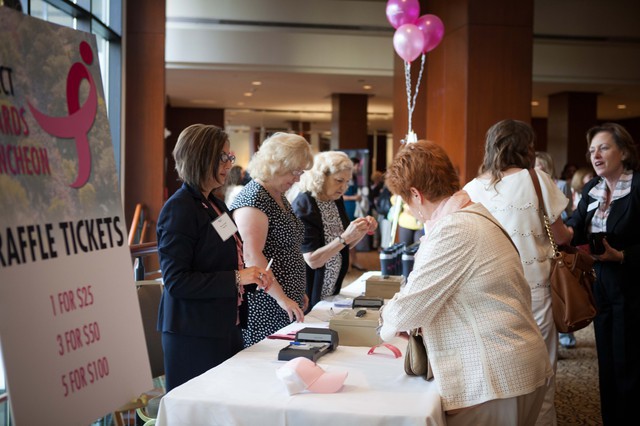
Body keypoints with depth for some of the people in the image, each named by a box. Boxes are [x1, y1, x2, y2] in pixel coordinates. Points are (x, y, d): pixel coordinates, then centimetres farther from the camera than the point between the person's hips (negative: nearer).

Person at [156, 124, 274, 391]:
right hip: (194, 336, -9)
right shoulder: (179, 209, -14)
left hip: (226, 327, 9)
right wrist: (237, 278, -22)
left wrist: (252, 276, 6)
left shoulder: (214, 204, 13)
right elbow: (175, 281, -20)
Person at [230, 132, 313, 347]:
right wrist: (281, 297, -25)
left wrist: (297, 293, 22)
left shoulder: (279, 196, 15)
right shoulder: (253, 198, -15)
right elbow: (252, 256, -24)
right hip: (263, 307, -9)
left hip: (286, 305, 9)